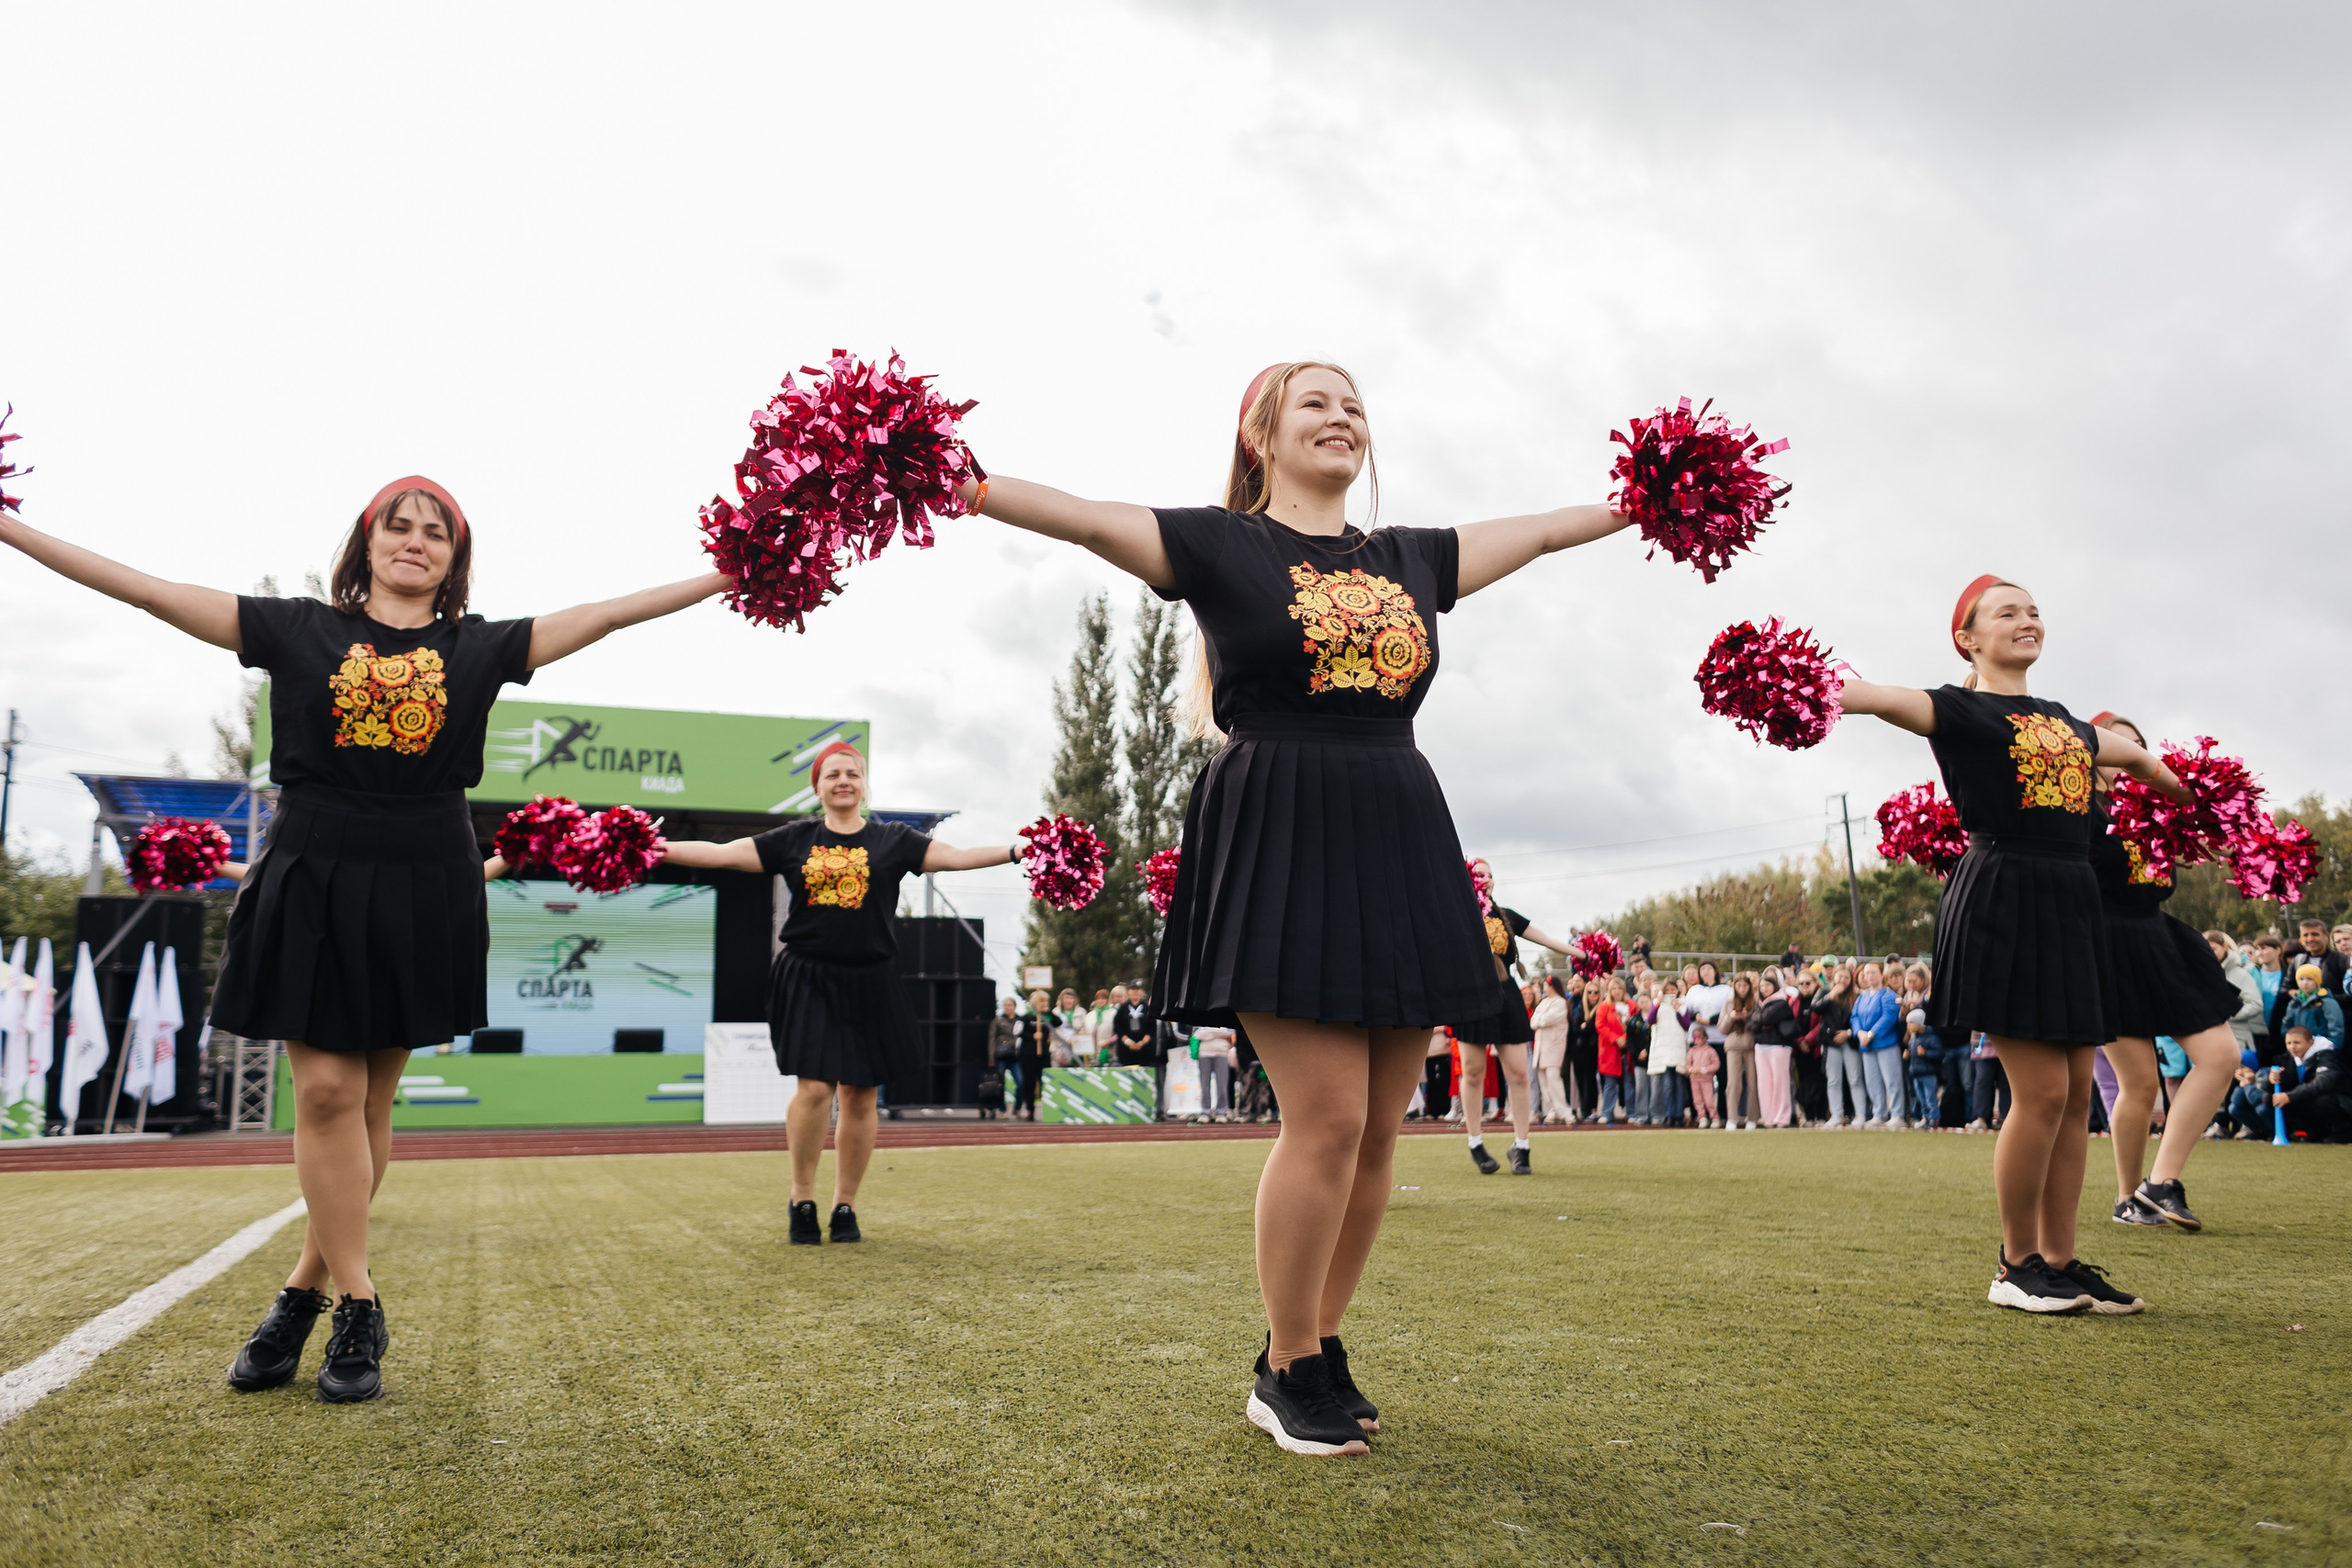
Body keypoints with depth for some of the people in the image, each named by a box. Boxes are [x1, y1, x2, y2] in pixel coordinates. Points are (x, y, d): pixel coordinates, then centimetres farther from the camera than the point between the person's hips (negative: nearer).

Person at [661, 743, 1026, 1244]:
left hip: (869, 984, 1)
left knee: (860, 1095, 4)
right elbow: (721, 854, 5)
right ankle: (803, 1202, 9)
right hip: (808, 981, -1)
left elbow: (959, 857, -2)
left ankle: (845, 1207, 18)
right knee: (814, 1088, -10)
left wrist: (1019, 850, -13)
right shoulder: (794, 840, 7)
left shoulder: (893, 840, 5)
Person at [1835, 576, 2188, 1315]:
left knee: (2076, 1091, 6)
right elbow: (1883, 698, -21)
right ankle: (2016, 1265, 5)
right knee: (2042, 1090, -10)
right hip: (2003, 900, -7)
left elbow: (2137, 758, 40)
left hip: (2070, 904, 7)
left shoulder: (2067, 724, 19)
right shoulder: (1961, 711, -2)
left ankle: (2059, 1260, 15)